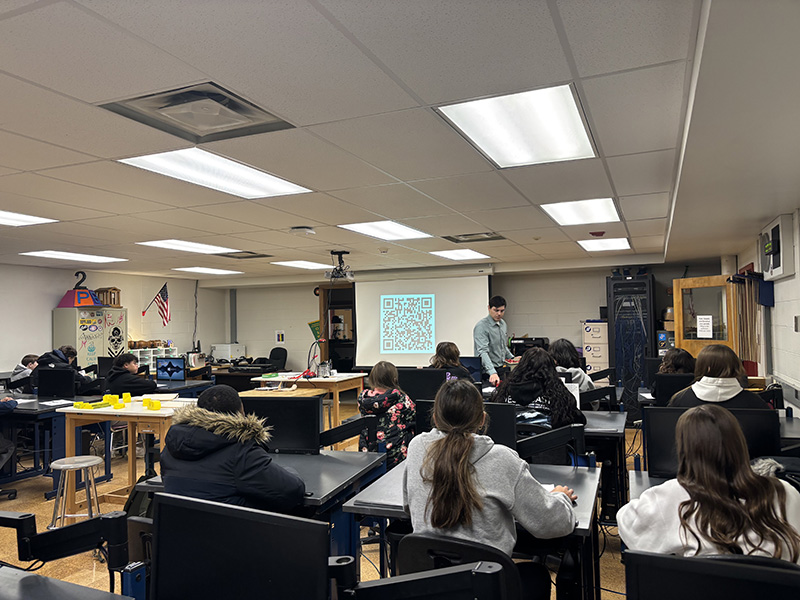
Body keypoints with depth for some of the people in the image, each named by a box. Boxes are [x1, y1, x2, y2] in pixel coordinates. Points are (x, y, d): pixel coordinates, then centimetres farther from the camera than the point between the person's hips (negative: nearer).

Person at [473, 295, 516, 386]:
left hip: (503, 369, 7)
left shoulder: (503, 324, 12)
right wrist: (492, 373, -37)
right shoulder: (481, 326, -15)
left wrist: (512, 358, 12)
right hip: (489, 372, -7)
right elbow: (483, 352, -26)